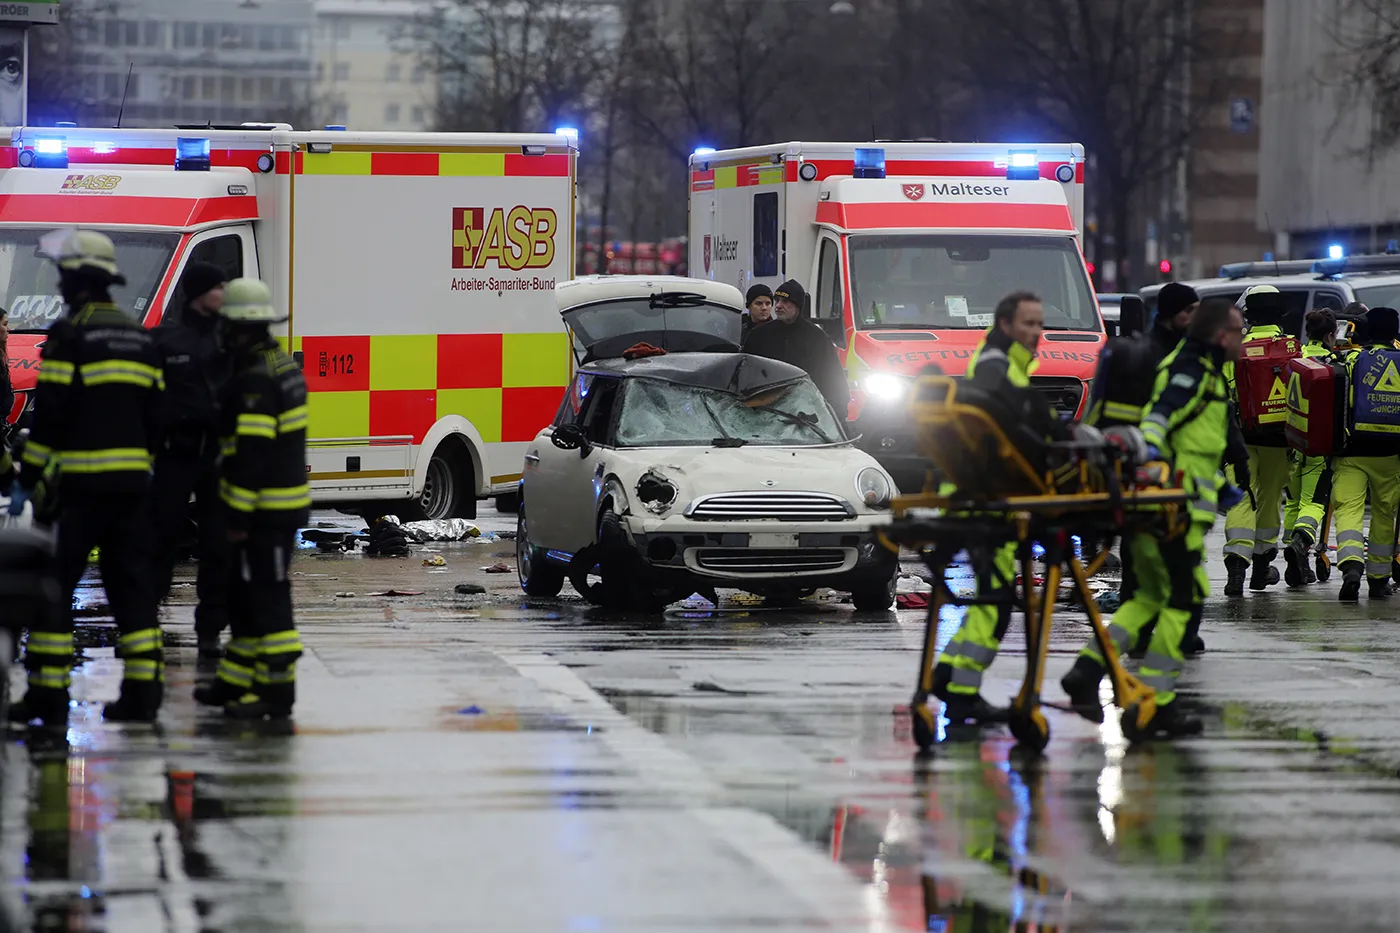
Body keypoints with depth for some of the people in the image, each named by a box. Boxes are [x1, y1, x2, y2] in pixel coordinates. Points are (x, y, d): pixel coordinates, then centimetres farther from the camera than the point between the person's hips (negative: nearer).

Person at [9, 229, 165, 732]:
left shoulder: (70, 332, -9)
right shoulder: (139, 335, 12)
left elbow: (50, 413, -13)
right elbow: (154, 413, 14)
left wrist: (29, 478, -9)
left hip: (80, 482, -6)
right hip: (131, 481, 6)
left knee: (53, 581, -1)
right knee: (131, 581, 10)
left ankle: (47, 696, -5)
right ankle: (142, 690, 7)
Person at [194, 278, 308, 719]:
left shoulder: (256, 379, -20)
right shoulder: (282, 364, 13)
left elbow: (252, 451, -23)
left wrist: (238, 515, -20)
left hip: (266, 510, -10)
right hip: (283, 501, 10)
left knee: (267, 597, -7)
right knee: (245, 594, 18)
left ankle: (276, 690, -5)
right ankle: (237, 680, 27)